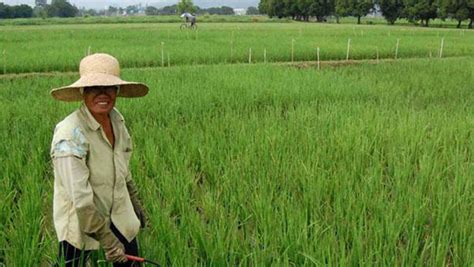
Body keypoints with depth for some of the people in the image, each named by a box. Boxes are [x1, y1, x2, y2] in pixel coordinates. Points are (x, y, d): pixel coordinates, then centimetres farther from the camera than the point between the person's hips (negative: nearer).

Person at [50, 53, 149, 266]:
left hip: (119, 214, 6)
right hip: (80, 220, -6)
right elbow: (80, 197, -27)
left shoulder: (116, 118, -3)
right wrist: (107, 240, -24)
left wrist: (135, 203, 19)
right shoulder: (71, 134, -25)